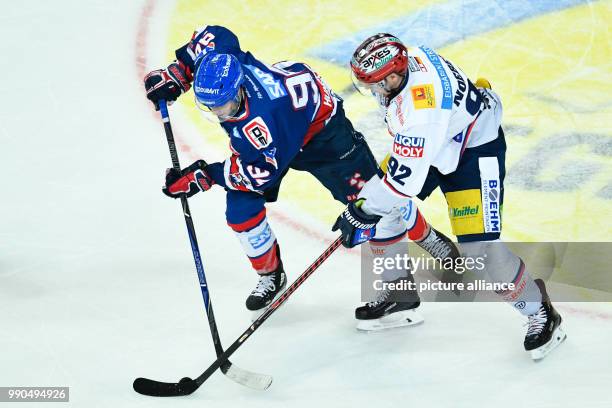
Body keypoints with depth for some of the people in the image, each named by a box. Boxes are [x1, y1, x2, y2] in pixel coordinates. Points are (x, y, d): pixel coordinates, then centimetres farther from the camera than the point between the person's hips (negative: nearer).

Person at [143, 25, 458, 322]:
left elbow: (263, 171, -35)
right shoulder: (214, 63, -29)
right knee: (240, 210, -5)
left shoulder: (261, 117, -47)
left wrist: (204, 177, -35)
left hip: (319, 126, -7)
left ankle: (426, 236, 29)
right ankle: (270, 275, 19)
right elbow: (213, 34, -7)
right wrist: (176, 74, -12)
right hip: (260, 136, 7)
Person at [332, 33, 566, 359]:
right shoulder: (403, 59, -16)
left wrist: (360, 213, -22)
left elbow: (405, 180, -34)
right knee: (379, 206, 5)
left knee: (478, 245, -15)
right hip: (432, 143, 9)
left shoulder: (419, 112, -41)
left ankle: (540, 312, 8)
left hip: (475, 150, -9)